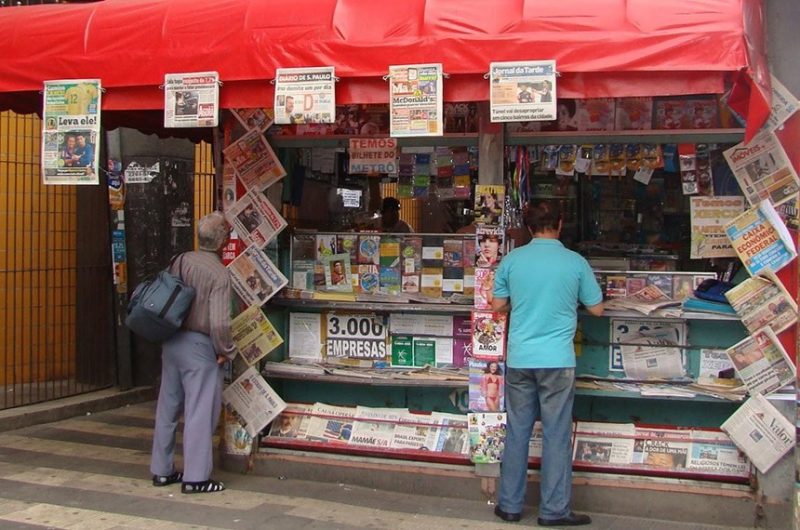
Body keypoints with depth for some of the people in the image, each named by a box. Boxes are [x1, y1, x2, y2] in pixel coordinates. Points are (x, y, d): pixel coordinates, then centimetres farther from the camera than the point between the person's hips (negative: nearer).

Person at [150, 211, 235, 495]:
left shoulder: (180, 261, 2)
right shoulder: (219, 273, -17)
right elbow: (219, 323, -23)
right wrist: (227, 351, -9)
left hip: (171, 341, 7)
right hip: (199, 345, -7)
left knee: (168, 407, 16)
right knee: (200, 412, 1)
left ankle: (161, 470, 28)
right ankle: (195, 477, 7)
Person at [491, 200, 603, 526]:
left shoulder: (512, 260, 0)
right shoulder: (575, 262, -4)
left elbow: (497, 306, 8)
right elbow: (596, 309, 5)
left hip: (518, 359, 2)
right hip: (557, 360, -2)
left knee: (517, 433, 10)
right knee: (556, 435, 5)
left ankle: (509, 505, 19)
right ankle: (554, 510, 12)